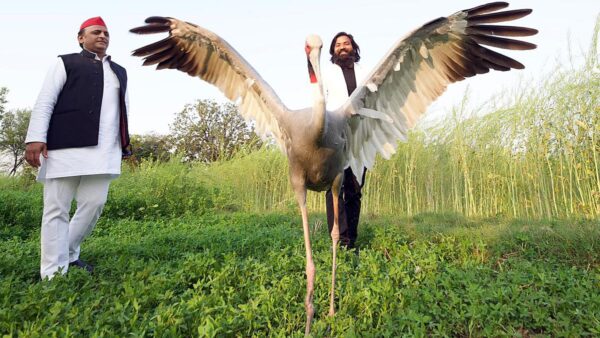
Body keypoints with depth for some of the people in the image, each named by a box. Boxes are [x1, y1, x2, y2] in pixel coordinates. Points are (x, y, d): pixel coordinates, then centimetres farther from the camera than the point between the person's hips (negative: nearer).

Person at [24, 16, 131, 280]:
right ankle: (53, 273, 3)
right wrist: (35, 138, -10)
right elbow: (45, 102, 2)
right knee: (57, 208, -2)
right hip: (67, 146, -4)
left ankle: (68, 255, 23)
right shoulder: (65, 63, 11)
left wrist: (124, 144, 19)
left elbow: (123, 110, 26)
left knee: (94, 204, 1)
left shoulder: (119, 72, 25)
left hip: (104, 150, 5)